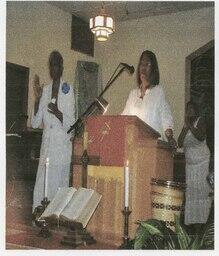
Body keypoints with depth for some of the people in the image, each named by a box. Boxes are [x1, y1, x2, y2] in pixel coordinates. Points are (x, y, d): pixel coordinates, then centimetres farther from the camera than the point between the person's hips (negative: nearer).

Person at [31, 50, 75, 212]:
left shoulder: (68, 90, -2)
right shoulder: (45, 91, 11)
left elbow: (71, 124, -6)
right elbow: (35, 123, 7)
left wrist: (58, 113, -24)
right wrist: (37, 99, -5)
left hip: (62, 146, -4)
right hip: (46, 147, 4)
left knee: (59, 188, -1)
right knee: (41, 188, 3)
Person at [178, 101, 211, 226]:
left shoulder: (200, 121, -3)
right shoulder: (186, 125, 14)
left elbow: (201, 137, -21)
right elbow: (180, 143, 4)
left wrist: (190, 125, -15)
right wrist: (185, 127, -3)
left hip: (201, 160, -5)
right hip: (190, 162, 6)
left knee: (201, 188, -6)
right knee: (190, 189, 2)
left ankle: (202, 218, 2)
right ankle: (191, 219, 8)